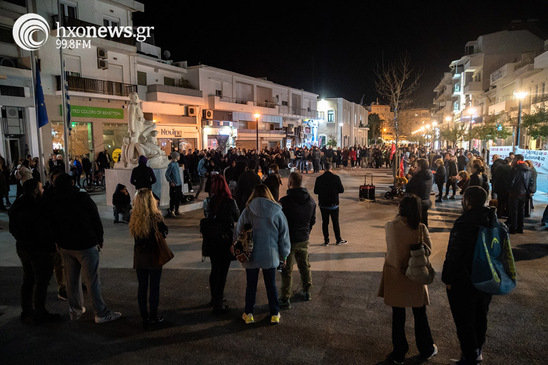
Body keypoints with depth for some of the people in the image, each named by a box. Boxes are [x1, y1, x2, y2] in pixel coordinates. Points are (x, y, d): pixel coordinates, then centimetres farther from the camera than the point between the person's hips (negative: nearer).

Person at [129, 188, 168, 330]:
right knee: (154, 287, 8)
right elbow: (164, 231, -4)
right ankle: (153, 317, 17)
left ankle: (144, 317, 22)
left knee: (142, 287, 13)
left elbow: (134, 235, 4)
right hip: (153, 256, -4)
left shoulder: (134, 218, -5)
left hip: (139, 257, 4)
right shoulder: (155, 216, -17)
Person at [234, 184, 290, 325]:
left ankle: (248, 314, 25)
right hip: (270, 255, 1)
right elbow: (284, 235, 0)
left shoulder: (247, 211, -8)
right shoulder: (277, 212, -6)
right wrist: (283, 255, 11)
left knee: (251, 285, 14)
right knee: (271, 284, 15)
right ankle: (275, 314, 24)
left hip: (251, 255, 0)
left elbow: (238, 231, -2)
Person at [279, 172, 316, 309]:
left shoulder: (285, 201, -21)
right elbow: (313, 220, 10)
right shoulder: (311, 200, 0)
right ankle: (307, 292, 36)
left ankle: (285, 299, 10)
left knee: (287, 270, 4)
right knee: (304, 266, 22)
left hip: (288, 240, -5)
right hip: (304, 240, 6)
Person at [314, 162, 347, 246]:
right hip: (333, 204, -1)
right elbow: (341, 190, -7)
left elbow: (315, 191, 0)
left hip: (323, 204, 1)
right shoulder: (336, 177, -10)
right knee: (335, 222, 9)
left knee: (325, 222, 8)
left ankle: (326, 240, 12)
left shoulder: (319, 179, -5)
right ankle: (339, 240, 17)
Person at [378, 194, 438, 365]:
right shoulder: (420, 228, -19)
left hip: (394, 276, 1)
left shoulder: (389, 226, -14)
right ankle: (426, 350, 39)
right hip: (415, 278, -1)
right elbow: (428, 249, -7)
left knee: (398, 316, 15)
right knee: (420, 315, 20)